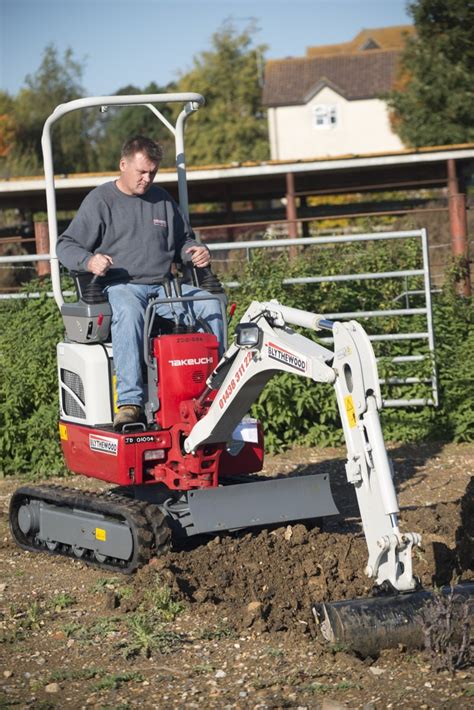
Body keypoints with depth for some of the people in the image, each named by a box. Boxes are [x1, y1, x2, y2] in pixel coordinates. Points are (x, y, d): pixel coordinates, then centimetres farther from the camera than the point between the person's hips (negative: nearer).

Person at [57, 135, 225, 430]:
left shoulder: (162, 199, 20)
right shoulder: (100, 200, 4)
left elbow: (182, 241, 32)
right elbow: (67, 246, 2)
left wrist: (198, 251, 8)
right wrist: (89, 261, -20)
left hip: (163, 285, 5)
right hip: (120, 286, -5)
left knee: (211, 305, -20)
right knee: (129, 312, -40)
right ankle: (130, 401, -45)